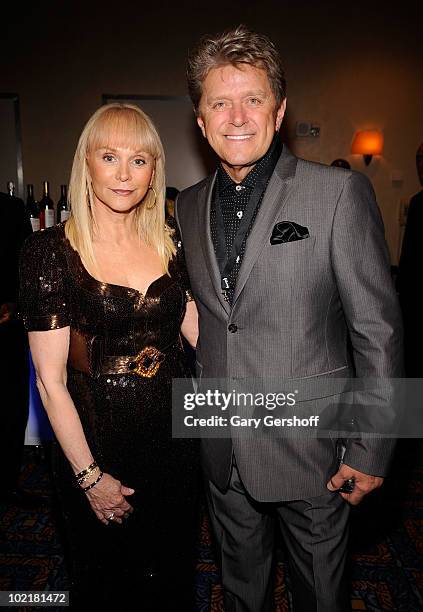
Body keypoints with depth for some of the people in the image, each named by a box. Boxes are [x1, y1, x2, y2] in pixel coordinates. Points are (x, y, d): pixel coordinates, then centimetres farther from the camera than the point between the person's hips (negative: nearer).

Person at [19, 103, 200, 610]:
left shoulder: (170, 241, -1)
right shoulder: (50, 251, -13)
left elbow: (199, 330, 5)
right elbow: (50, 380, -13)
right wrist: (89, 476, -11)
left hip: (174, 431, 4)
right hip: (97, 438, -3)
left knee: (174, 571, 24)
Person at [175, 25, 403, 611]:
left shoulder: (340, 193, -12)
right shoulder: (187, 206, 3)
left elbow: (377, 331, -11)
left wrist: (370, 452, -10)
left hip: (311, 450, -3)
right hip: (223, 453, 4)